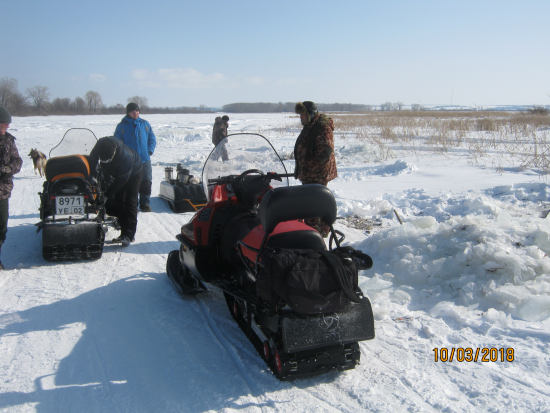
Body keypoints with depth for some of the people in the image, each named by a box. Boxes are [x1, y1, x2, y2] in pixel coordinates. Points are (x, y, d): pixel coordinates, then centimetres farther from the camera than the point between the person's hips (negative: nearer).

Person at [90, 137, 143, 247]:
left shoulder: (125, 157, -41)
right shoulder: (99, 146, -26)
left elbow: (121, 180, -30)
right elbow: (92, 161, -6)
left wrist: (107, 194, -27)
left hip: (134, 173, -6)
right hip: (117, 173, 6)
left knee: (130, 203, -13)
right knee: (119, 203, 2)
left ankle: (128, 235, -15)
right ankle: (124, 233, 6)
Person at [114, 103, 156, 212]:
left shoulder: (145, 124, 9)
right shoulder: (122, 126, 3)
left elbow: (152, 139, 13)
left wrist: (150, 151, 0)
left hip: (145, 159, 2)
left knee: (146, 183, 2)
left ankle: (145, 204, 11)